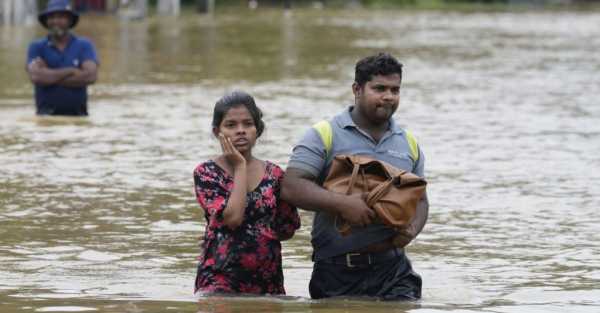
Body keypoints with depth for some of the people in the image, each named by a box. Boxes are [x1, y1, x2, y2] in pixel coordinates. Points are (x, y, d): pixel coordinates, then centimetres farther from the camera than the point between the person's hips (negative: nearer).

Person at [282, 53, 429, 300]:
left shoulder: (408, 143, 16)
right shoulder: (324, 136, 1)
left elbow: (420, 199, 23)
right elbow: (291, 187, -10)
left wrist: (412, 229, 0)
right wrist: (342, 203, -22)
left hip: (392, 270, 3)